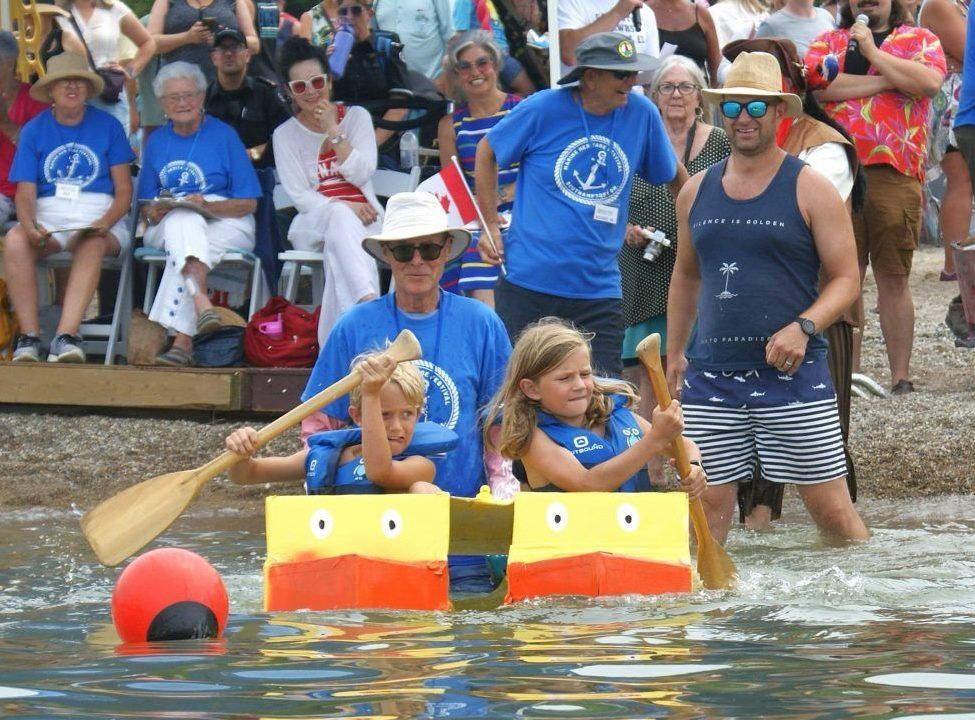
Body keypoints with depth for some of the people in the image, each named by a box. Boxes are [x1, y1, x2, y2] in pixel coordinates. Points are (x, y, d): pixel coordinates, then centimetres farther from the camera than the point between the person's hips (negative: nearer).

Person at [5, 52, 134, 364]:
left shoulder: (107, 126, 7)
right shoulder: (34, 130, 10)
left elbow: (124, 191, 4)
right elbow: (25, 193, 3)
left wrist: (105, 223, -17)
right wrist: (30, 226, -20)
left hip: (100, 215, -1)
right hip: (47, 214, 1)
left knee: (92, 244, -38)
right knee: (15, 241, -33)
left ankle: (65, 336, -49)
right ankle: (29, 337, -34)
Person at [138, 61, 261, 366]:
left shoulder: (224, 135, 5)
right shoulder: (157, 141, 17)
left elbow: (249, 203, 1)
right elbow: (146, 206, 16)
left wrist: (209, 206, -17)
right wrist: (155, 212, -9)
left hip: (226, 224, -2)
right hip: (167, 225, 2)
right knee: (184, 221, -36)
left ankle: (180, 339, -47)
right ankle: (201, 300, -58)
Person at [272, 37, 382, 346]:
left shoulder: (356, 117, 11)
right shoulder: (285, 135, 10)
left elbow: (362, 175, -3)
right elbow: (300, 196, -1)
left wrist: (334, 131, -9)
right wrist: (345, 208, -16)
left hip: (364, 218, 1)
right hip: (313, 224, 0)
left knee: (338, 244, -37)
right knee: (339, 216, -38)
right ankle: (369, 301, -62)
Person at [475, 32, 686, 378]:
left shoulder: (641, 113, 0)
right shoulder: (544, 109, -6)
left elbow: (674, 177, 17)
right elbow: (488, 152, 9)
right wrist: (490, 226, 6)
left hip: (598, 291, 2)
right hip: (529, 282, -2)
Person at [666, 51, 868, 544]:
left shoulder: (810, 190, 0)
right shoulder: (696, 192, 13)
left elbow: (846, 278, -2)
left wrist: (803, 327, -18)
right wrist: (675, 353, 22)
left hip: (791, 374, -4)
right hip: (711, 375, 4)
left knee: (829, 504, -4)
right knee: (708, 504, 1)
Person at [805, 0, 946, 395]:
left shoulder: (919, 40, 13)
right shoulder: (828, 42, 17)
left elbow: (930, 82, -8)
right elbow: (816, 83, -3)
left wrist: (873, 52, -5)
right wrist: (887, 81, -3)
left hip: (895, 174, -1)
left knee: (893, 280, 0)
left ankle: (901, 378, 3)